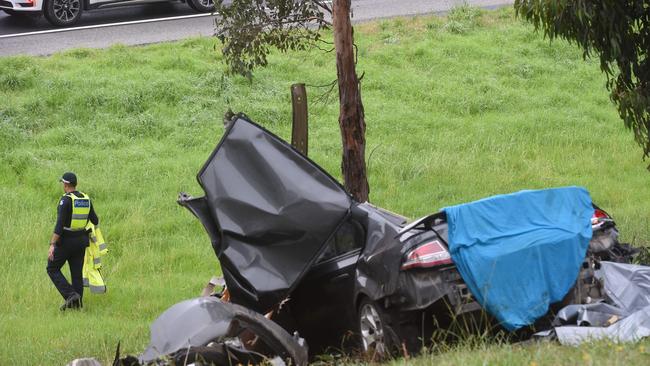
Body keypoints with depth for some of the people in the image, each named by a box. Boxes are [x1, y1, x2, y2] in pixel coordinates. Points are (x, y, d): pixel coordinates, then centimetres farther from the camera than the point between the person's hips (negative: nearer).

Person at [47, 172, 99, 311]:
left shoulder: (66, 200, -16)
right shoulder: (86, 199, 3)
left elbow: (60, 224, -22)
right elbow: (95, 221, 11)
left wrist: (52, 245, -23)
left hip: (66, 241, -6)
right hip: (81, 240, 6)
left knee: (53, 269, 6)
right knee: (77, 272, 12)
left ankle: (70, 295, -8)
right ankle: (77, 303, 10)